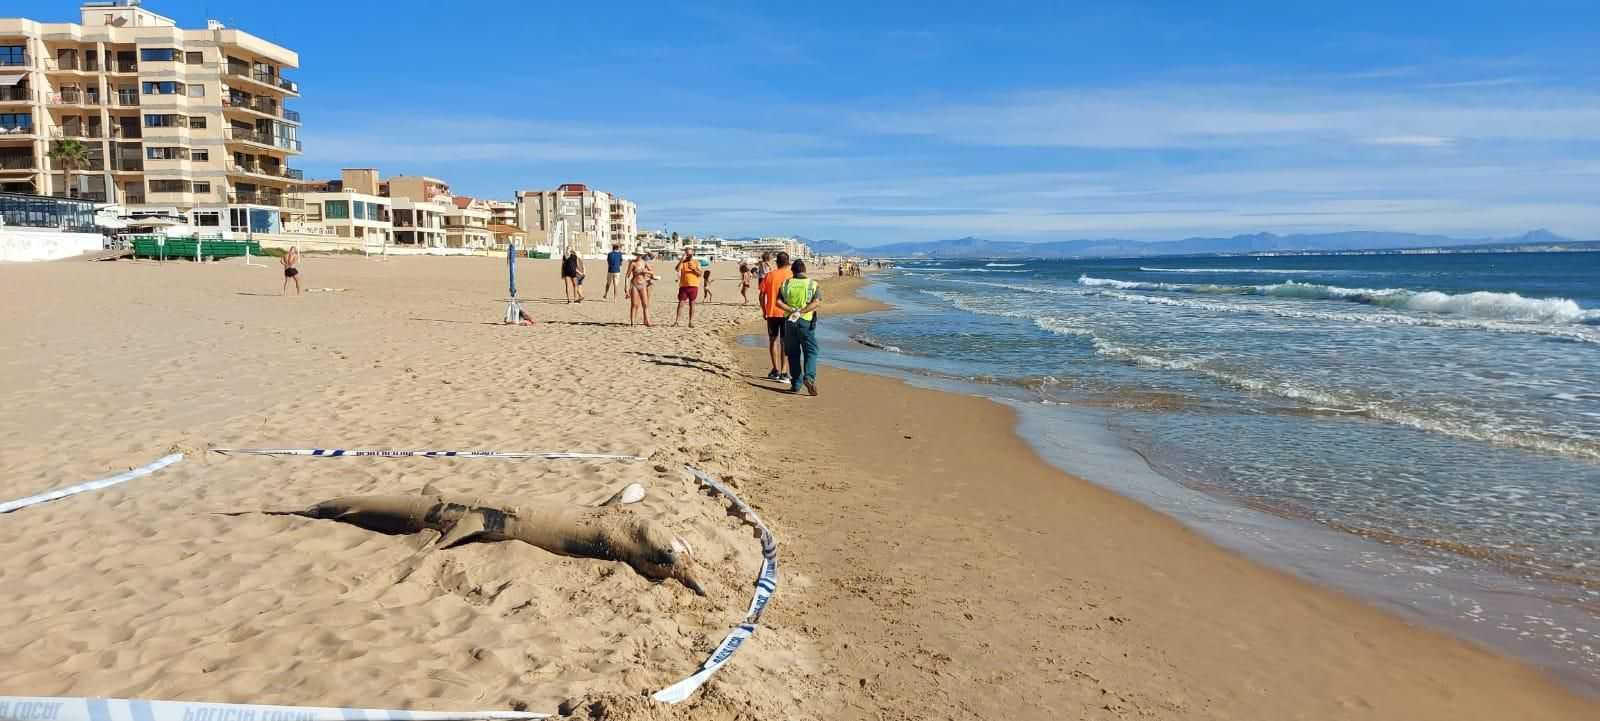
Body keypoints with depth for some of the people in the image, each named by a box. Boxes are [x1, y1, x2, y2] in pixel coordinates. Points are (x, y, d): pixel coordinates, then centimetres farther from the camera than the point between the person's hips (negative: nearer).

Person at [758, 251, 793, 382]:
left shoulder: (769, 275, 1)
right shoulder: (791, 276, -3)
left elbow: (762, 295, 1)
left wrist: (764, 311, 12)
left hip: (772, 313, 1)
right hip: (786, 313, -1)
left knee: (773, 341, 14)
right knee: (785, 342, 3)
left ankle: (776, 370, 15)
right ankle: (783, 372, -1)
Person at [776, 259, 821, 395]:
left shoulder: (786, 284, 6)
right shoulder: (812, 284, 2)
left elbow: (778, 302, -5)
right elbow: (817, 302, -13)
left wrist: (792, 310, -12)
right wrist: (801, 312, -16)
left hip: (789, 322, 2)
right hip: (806, 322, -2)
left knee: (794, 353, 10)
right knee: (810, 351, 4)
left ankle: (796, 384, 11)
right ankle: (809, 377, -19)